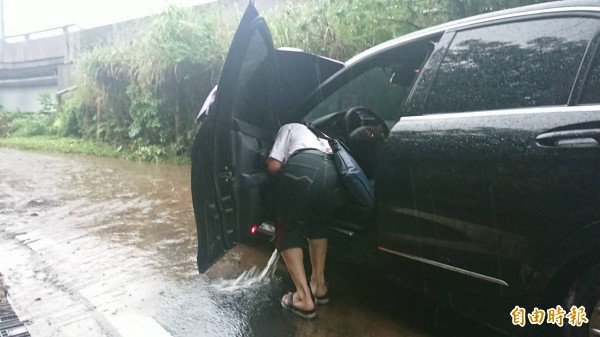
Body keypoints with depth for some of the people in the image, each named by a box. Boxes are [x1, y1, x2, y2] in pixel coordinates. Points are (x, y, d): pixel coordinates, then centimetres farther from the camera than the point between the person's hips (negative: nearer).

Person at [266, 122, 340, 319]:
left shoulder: (289, 128, 30)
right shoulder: (320, 135, 45)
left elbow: (274, 165, 13)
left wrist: (283, 181, 34)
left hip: (302, 168, -5)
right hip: (330, 171, 5)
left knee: (287, 232, 12)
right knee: (318, 226, 30)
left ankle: (304, 298, 4)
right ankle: (319, 285, 30)